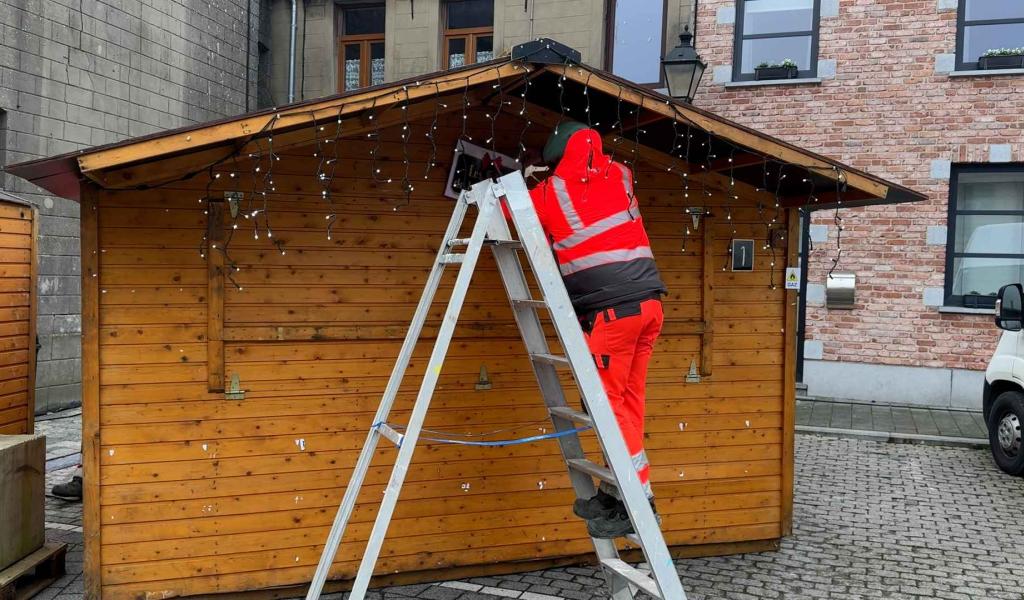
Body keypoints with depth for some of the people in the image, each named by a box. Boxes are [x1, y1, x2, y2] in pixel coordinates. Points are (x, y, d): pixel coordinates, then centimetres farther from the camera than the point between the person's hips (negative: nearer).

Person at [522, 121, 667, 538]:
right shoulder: (619, 176, 16)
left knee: (607, 402, -1)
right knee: (627, 400, 11)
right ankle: (615, 494, 19)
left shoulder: (550, 193, 1)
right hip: (649, 303, 7)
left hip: (611, 309, -7)